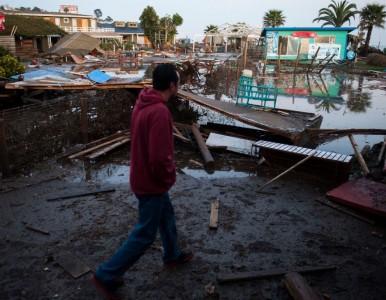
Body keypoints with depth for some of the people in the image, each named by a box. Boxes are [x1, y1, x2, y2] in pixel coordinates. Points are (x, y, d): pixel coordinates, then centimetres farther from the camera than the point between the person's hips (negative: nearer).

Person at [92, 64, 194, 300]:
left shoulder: (144, 103, 2)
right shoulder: (160, 111, -29)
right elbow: (159, 157, -33)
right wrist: (169, 176, -13)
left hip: (145, 175, 10)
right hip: (152, 182, -10)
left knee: (166, 215, 27)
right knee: (145, 234, 5)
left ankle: (173, 256, 48)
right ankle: (106, 276, 17)